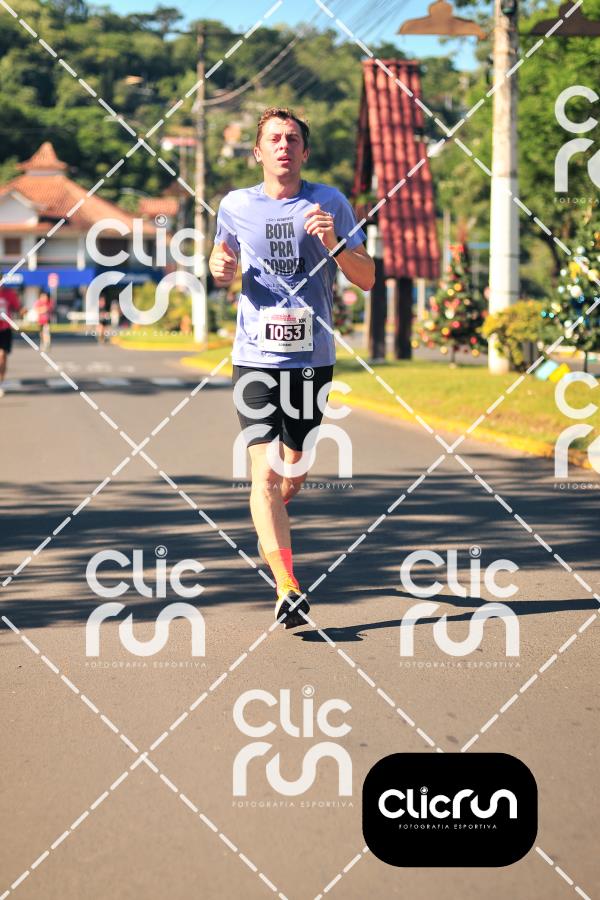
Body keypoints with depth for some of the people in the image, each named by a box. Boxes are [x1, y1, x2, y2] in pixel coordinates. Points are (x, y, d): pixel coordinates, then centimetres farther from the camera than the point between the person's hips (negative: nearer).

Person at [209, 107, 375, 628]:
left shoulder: (330, 203, 1)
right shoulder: (236, 206, 4)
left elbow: (367, 279, 0)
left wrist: (333, 244, -18)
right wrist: (220, 268, -2)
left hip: (313, 357, 1)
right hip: (256, 356, -1)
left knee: (294, 472, 12)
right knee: (265, 472, -15)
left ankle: (267, 526, 47)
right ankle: (288, 589, -20)